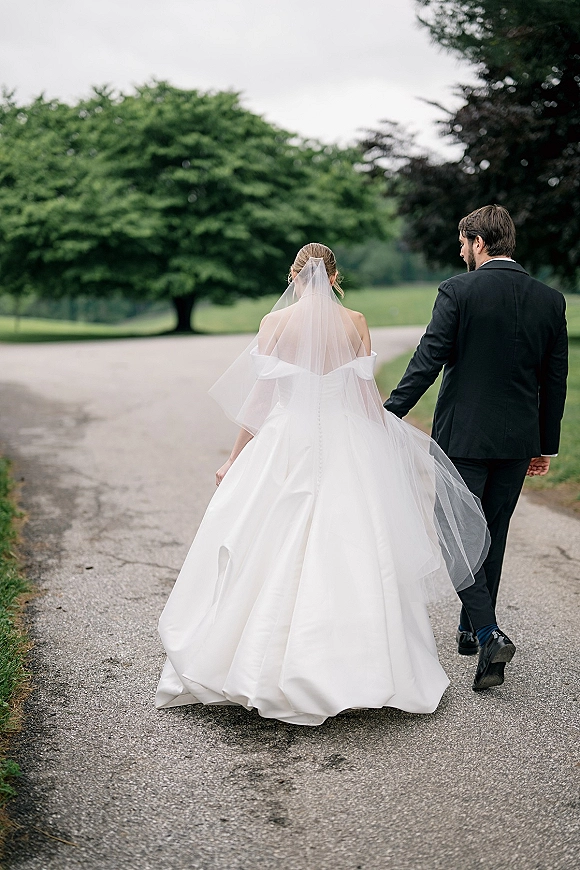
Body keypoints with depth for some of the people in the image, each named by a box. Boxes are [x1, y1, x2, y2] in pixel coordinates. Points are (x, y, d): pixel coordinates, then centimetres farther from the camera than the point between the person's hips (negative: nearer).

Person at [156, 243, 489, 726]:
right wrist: (386, 450, 14)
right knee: (349, 552, 6)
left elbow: (260, 397, -1)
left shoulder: (275, 322, -2)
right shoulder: (355, 323, 1)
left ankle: (263, 666, 10)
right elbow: (367, 395, 1)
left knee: (269, 551, 6)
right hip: (346, 446, 1)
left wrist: (235, 459, 8)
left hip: (284, 444, -1)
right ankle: (353, 666, 9)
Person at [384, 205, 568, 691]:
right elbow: (555, 381, 8)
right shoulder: (551, 300, 4)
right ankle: (472, 630, 30)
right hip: (519, 441, 5)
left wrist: (389, 414, -9)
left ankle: (489, 634, -12)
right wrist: (547, 446, 16)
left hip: (463, 436, -5)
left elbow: (428, 361, -15)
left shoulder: (459, 291, -10)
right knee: (493, 536, 17)